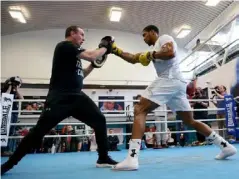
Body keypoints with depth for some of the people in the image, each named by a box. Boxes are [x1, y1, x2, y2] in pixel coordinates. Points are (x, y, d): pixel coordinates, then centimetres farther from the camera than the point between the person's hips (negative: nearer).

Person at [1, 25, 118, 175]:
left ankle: (103, 158, 9)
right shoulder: (65, 46, -6)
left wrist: (93, 65, 15)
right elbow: (90, 55, -17)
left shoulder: (75, 52, 22)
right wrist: (105, 47, 0)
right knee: (40, 130, -5)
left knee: (100, 120, -1)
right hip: (60, 97, -9)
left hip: (77, 96, 9)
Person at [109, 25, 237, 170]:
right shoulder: (155, 49, 31)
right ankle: (226, 146, 22)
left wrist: (150, 55, -5)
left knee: (140, 111, -15)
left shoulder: (164, 38, 7)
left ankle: (132, 158, -25)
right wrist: (115, 49, 23)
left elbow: (170, 53, -16)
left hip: (169, 80, -10)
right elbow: (133, 59, 25)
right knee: (190, 121, 17)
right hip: (178, 84, 10)